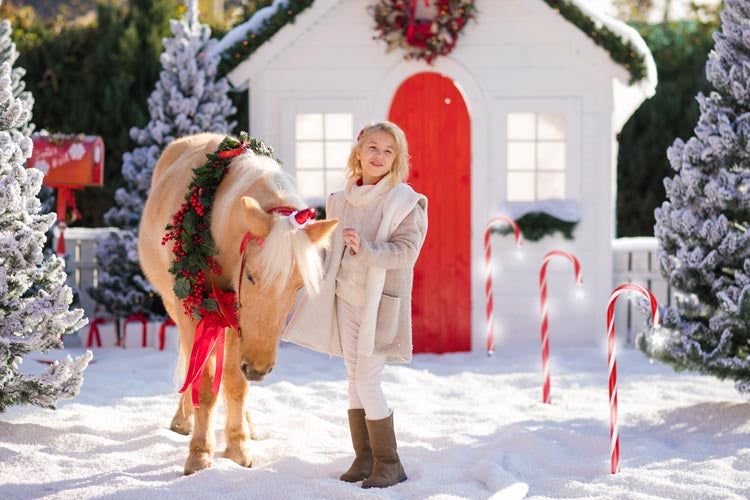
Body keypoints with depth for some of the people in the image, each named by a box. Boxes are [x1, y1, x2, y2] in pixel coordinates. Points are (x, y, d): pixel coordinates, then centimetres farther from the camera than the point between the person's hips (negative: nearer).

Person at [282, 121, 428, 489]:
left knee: (367, 382, -9)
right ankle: (364, 457, 19)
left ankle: (389, 463, 3)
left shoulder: (404, 201, -9)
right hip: (346, 300, 6)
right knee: (354, 379, 10)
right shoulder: (341, 201, 9)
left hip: (381, 303, -6)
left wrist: (366, 249, -31)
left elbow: (406, 250, -20)